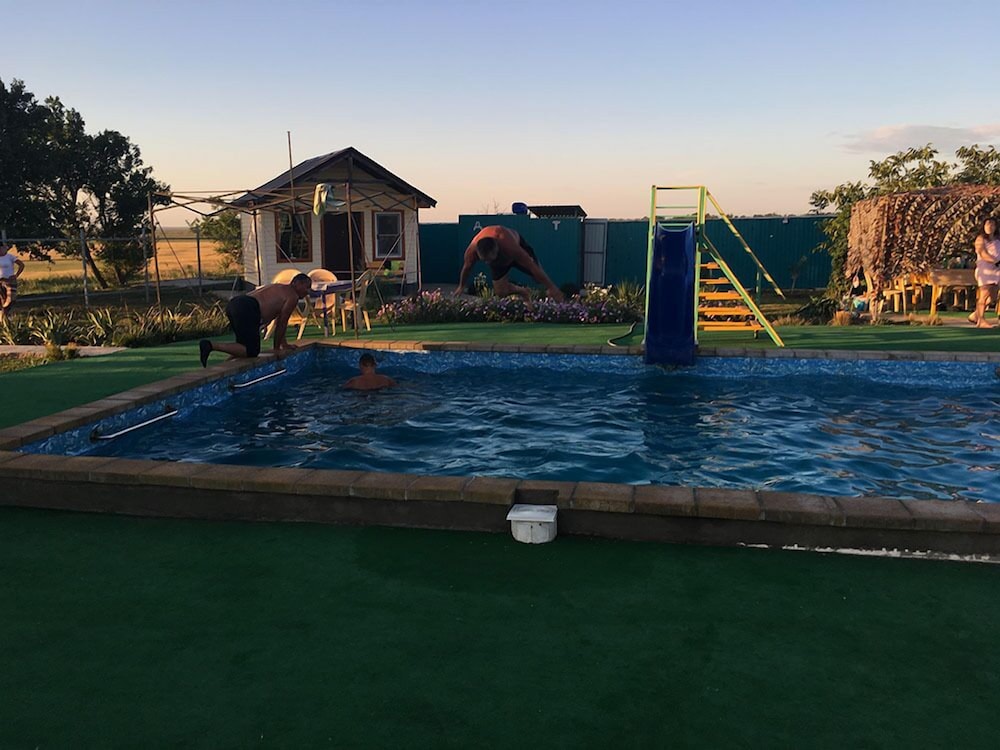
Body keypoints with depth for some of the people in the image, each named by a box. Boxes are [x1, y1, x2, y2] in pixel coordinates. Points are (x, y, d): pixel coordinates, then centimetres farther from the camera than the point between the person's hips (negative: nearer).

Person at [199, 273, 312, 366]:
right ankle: (210, 346, -17)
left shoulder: (280, 288, 32)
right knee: (252, 352, -7)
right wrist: (276, 348, 12)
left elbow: (279, 321, 37)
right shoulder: (293, 297, 3)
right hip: (247, 310, -10)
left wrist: (284, 344, 40)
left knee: (245, 343, 27)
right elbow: (282, 323, 3)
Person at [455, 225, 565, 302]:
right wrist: (461, 286, 4)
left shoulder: (510, 247, -48)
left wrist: (551, 287, -33)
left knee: (540, 277, -1)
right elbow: (466, 268, -14)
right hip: (498, 261, 3)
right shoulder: (471, 250, -39)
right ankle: (524, 293, 28)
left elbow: (532, 267, -39)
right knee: (501, 291, -2)